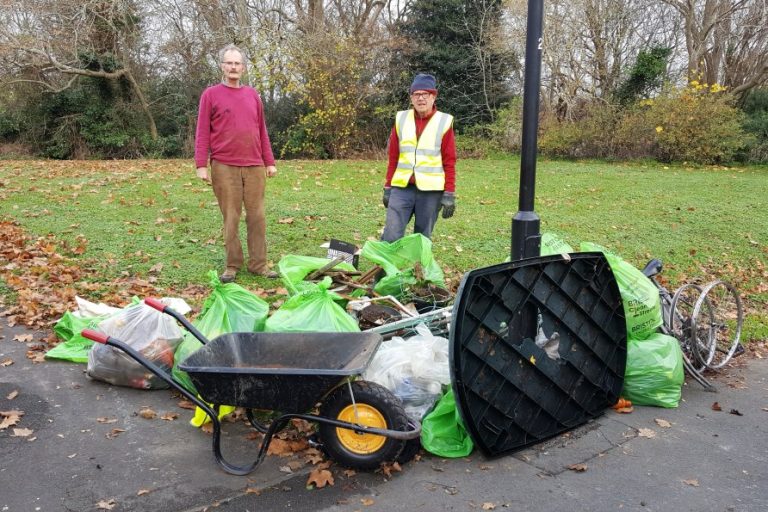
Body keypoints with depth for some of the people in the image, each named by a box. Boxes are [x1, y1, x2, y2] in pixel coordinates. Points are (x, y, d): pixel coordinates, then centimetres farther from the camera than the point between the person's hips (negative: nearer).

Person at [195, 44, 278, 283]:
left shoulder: (253, 95, 15)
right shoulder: (211, 95, 3)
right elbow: (202, 133, 0)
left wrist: (269, 162, 12)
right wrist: (201, 165, -8)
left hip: (255, 167, 3)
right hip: (224, 167, -3)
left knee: (257, 216, 3)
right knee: (230, 218, 1)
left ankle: (258, 263, 11)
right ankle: (232, 265, 10)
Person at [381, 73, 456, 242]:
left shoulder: (444, 122, -1)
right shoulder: (401, 119, 7)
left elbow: (449, 162, -2)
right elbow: (393, 158, 11)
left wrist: (449, 194, -6)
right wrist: (387, 188, 10)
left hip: (431, 190, -2)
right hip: (402, 187, 2)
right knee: (391, 237, -6)